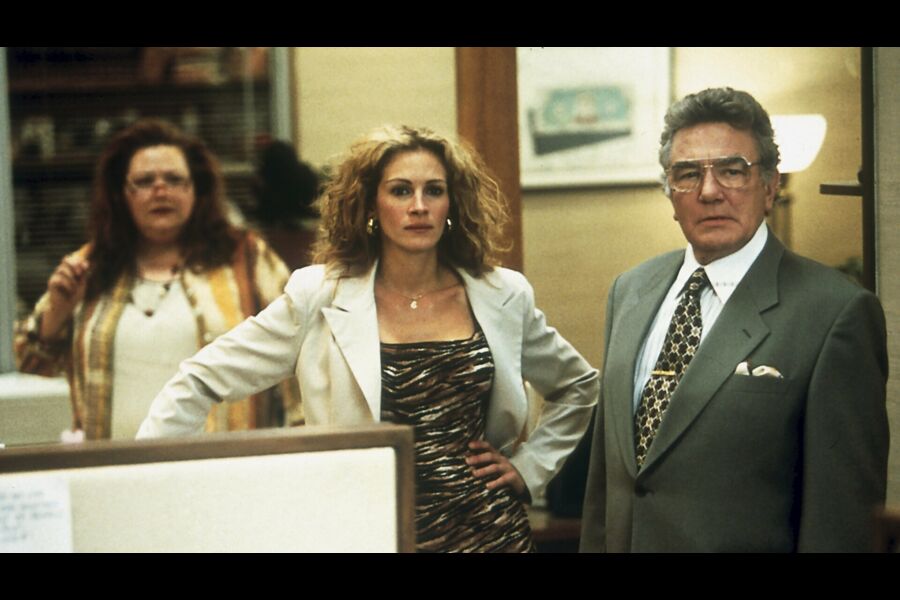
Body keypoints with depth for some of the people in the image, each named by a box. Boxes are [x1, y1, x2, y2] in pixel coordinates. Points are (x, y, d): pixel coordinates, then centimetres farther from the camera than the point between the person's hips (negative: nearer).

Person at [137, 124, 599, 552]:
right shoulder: (320, 298, -4)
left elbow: (579, 387, 19)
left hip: (489, 530, 2)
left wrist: (528, 466, 7)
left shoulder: (502, 297, 3)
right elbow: (201, 382, -4)